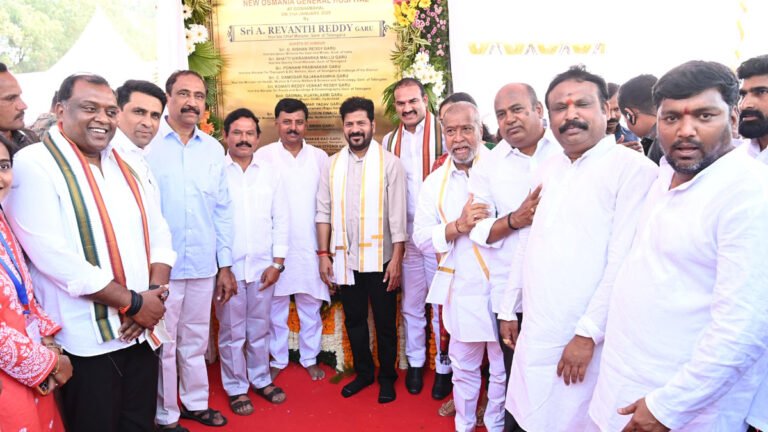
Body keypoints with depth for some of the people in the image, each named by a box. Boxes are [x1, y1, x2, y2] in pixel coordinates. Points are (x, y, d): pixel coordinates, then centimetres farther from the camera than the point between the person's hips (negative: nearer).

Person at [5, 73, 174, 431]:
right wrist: (132, 303, -15)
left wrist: (155, 292, -9)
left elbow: (157, 230, 9)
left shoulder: (127, 164, 11)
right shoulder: (33, 164, -10)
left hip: (141, 331, 6)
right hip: (87, 341, -6)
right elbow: (52, 255, -19)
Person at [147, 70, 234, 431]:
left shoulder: (213, 149, 7)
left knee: (195, 340, 16)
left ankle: (195, 402, 33)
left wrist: (225, 265, 9)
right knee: (163, 344, 8)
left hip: (203, 265, 4)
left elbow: (222, 210, 10)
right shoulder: (146, 143, -5)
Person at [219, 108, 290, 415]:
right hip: (227, 267, -2)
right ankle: (236, 388, 25)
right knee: (232, 332, 9)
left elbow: (281, 221, 6)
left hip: (262, 266, 3)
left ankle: (261, 379, 32)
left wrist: (277, 263, 1)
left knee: (259, 329, 15)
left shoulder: (270, 174, 6)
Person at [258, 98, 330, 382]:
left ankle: (310, 358, 25)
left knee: (311, 305, 9)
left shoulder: (319, 157, 5)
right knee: (275, 305, 9)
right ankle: (278, 359, 25)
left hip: (310, 244, 2)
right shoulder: (263, 156, -2)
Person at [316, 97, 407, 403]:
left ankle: (387, 377, 29)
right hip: (345, 258, 4)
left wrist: (396, 258, -12)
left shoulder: (389, 163, -6)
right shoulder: (333, 164, 5)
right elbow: (324, 211, 6)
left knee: (385, 322, 10)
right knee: (354, 319, 16)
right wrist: (323, 253, 1)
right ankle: (363, 371, 35)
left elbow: (397, 215, -9)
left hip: (380, 259, -3)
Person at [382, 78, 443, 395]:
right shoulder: (389, 141, 9)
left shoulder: (443, 133, -6)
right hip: (406, 237, 4)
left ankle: (444, 368, 22)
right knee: (411, 305, 14)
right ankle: (415, 363, 30)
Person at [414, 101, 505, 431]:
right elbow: (422, 238, 0)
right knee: (464, 367, 18)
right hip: (461, 290, 3)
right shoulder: (434, 183, 6)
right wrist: (458, 225, -14)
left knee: (504, 368, 11)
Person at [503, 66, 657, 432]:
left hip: (584, 342, -6)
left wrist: (588, 334, -16)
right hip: (534, 337, 6)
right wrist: (509, 309, 15)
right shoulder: (547, 171, 11)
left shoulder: (632, 167, -10)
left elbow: (622, 261, -16)